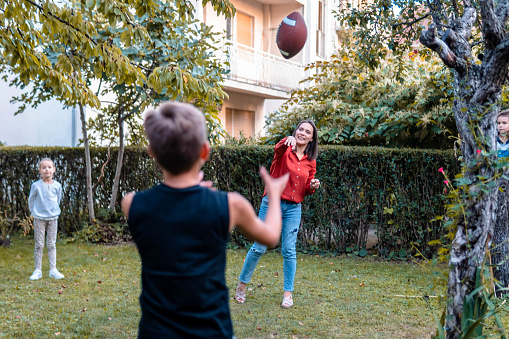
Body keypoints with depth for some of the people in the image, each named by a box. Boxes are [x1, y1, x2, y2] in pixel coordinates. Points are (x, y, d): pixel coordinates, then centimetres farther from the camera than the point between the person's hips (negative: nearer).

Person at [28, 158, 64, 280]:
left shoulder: (57, 185, 1)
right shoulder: (36, 185, -6)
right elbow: (31, 200, 5)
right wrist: (34, 212, 4)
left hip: (53, 218, 2)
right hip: (39, 218, -2)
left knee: (51, 244, 6)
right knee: (39, 245, 1)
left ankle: (53, 270, 11)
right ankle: (38, 270, 9)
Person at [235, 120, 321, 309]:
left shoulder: (310, 162, 9)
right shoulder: (284, 151, -3)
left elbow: (306, 190, 15)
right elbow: (279, 149, -29)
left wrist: (313, 186, -8)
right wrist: (288, 140, -50)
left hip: (293, 208, 3)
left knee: (289, 250, 3)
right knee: (259, 247, 3)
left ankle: (288, 293, 14)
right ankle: (242, 284, 21)